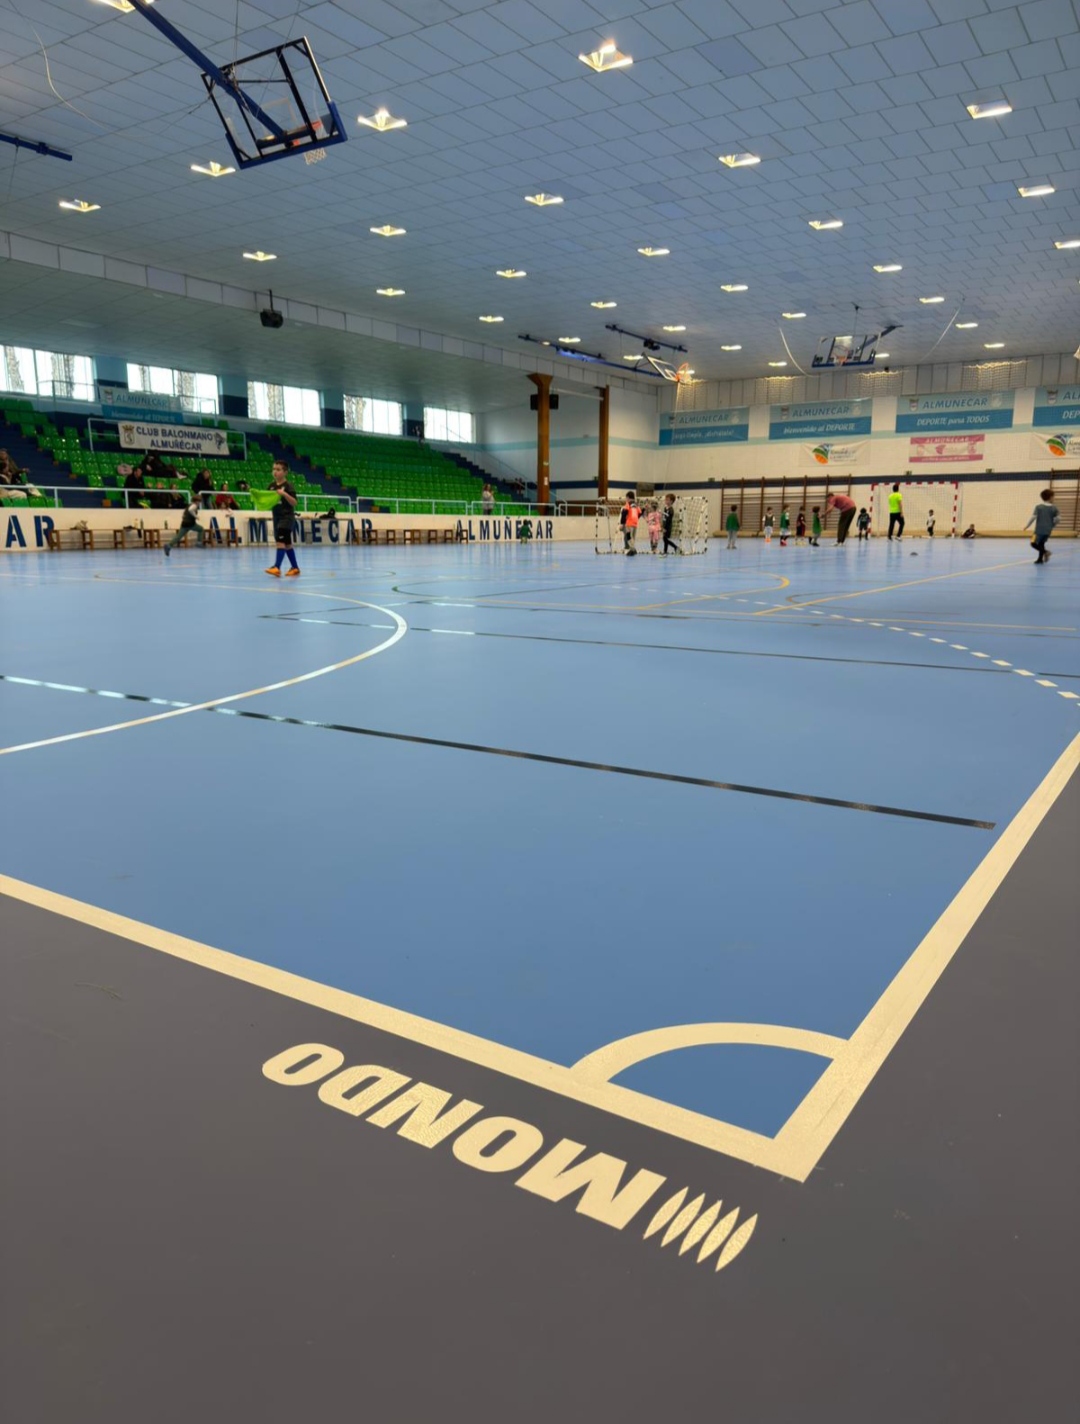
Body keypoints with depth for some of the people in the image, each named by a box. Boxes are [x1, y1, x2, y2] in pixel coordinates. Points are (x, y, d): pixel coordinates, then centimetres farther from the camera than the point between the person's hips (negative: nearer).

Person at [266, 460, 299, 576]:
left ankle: (276, 567, -22)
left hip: (287, 516, -7)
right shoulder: (272, 486, 8)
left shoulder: (288, 486, -11)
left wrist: (284, 494, -30)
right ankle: (295, 568, 21)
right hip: (276, 517, 7)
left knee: (280, 541, -17)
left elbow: (294, 503, -17)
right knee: (287, 543, 12)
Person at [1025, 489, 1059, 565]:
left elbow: (1033, 517, -9)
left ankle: (1045, 551, -24)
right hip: (1048, 530, 4)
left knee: (1034, 543, -4)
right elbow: (1058, 518, 0)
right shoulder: (1054, 508, 2)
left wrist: (1027, 526, 2)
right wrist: (1051, 525, 17)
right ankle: (1040, 559, 19)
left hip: (1039, 529, -4)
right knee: (1041, 543, 19)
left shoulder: (1038, 507, -4)